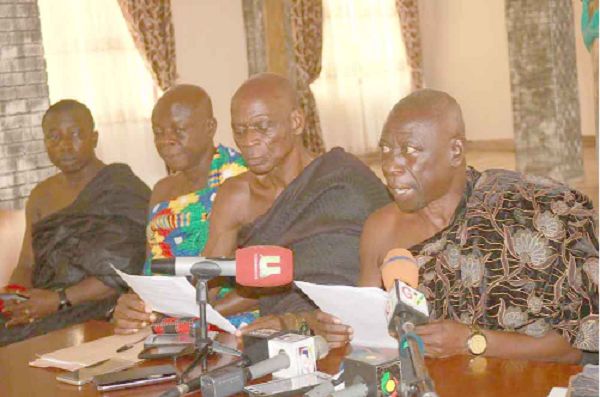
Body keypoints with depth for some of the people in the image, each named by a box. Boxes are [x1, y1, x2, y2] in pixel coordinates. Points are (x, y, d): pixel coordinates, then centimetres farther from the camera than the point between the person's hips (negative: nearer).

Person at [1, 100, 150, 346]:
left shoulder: (123, 189, -3)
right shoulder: (41, 196, 18)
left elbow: (126, 272, -11)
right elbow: (27, 265, 16)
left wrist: (60, 300, -18)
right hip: (42, 305, 6)